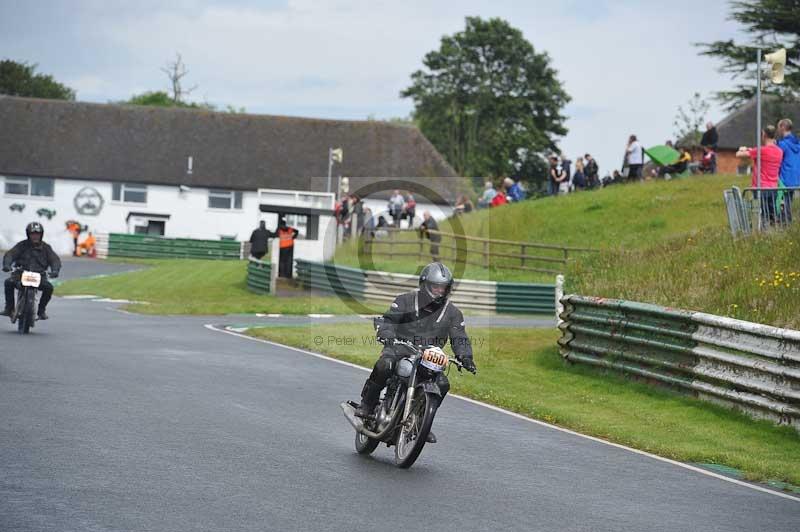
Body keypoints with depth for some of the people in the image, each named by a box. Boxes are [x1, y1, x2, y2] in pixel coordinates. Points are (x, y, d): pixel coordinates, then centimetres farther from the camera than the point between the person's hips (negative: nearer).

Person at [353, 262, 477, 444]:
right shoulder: (405, 301, 0)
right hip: (400, 348, -3)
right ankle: (366, 405, -17)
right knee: (383, 366, -35)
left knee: (442, 384, -20)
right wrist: (387, 336, -30)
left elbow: (459, 338, 5)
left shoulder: (452, 313, 7)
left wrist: (465, 357, -15)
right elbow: (388, 320, -8)